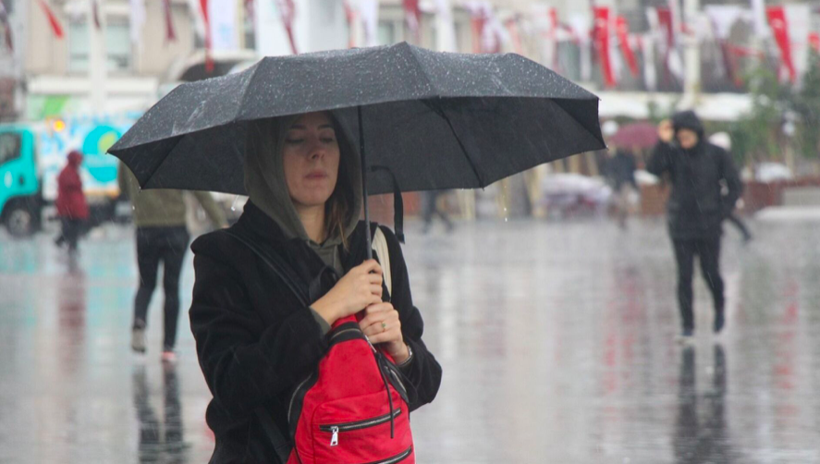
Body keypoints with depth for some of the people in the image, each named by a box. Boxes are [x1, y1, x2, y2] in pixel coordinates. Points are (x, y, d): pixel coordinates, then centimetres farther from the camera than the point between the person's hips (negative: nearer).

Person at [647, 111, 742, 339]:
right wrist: (662, 142, -29)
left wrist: (721, 213, -6)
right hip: (681, 226, 1)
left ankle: (719, 309, 32)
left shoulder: (716, 154, -2)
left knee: (711, 273, 2)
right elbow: (654, 169, -20)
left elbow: (735, 186, 3)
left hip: (708, 226, -1)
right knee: (684, 275, -2)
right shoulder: (672, 152, -2)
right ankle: (687, 325, 5)